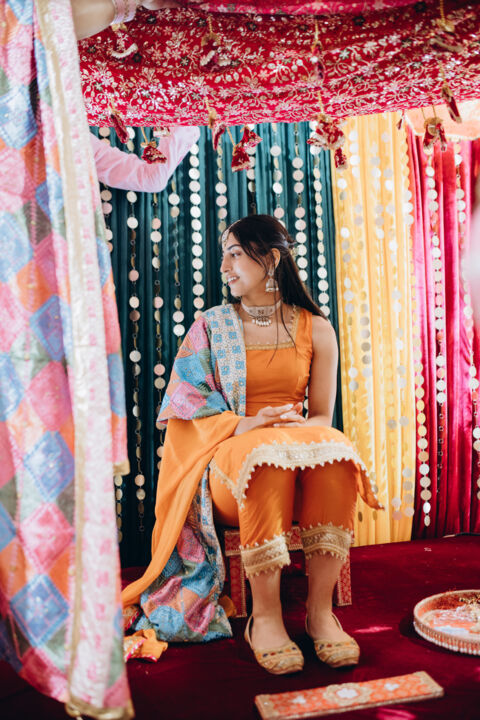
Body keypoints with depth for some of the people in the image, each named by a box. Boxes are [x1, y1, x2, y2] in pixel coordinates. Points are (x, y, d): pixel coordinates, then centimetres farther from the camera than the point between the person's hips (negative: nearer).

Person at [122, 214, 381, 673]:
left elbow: (324, 417, 9)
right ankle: (264, 615, -25)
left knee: (334, 452, -33)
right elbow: (188, 406, 1)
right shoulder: (211, 326, 8)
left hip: (301, 441, 2)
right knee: (267, 457, -37)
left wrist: (297, 425, -15)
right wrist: (244, 425, -18)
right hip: (229, 455, -1)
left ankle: (320, 608, -23)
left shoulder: (315, 329, 10)